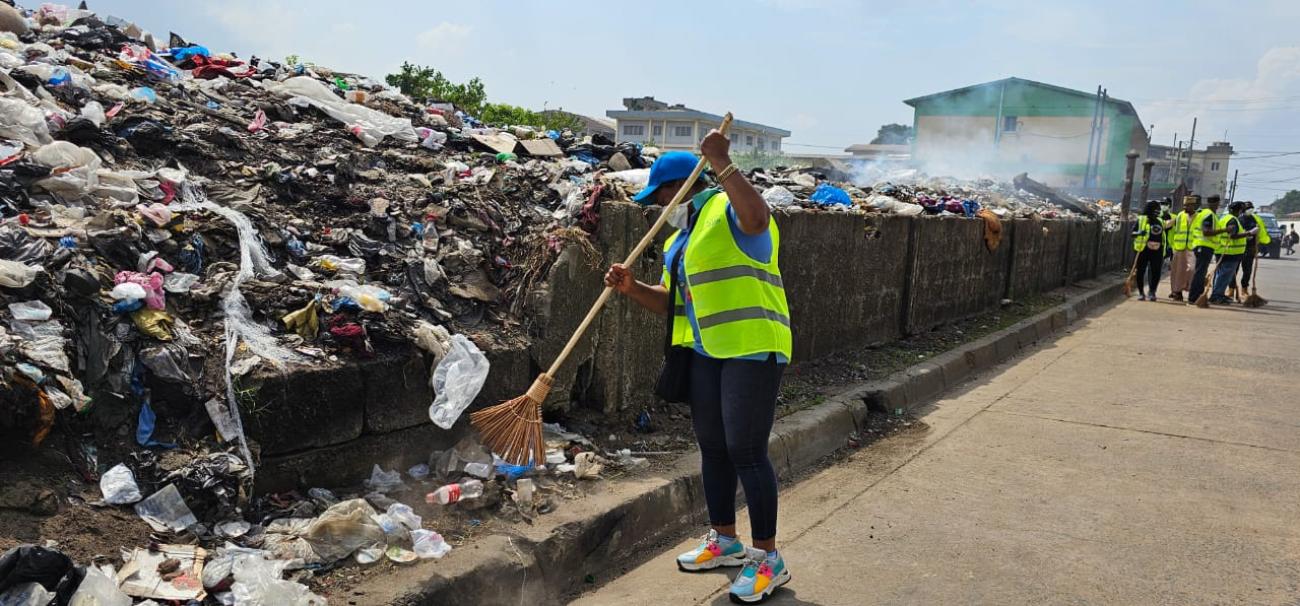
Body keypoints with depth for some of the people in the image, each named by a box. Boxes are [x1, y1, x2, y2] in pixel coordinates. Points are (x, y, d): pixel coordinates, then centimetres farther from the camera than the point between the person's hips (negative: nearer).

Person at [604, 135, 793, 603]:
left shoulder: (727, 209, -9)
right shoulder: (681, 238, 19)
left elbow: (757, 217, -34)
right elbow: (670, 302, 19)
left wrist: (721, 163, -33)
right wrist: (632, 288, 2)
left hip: (752, 348, -9)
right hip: (705, 352, 9)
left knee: (745, 451, -7)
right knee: (712, 447, 14)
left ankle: (768, 559, 7)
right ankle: (724, 541, 30)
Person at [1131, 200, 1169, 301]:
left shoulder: (1160, 221, 15)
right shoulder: (1141, 220, 0)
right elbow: (1133, 233, -2)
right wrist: (1139, 233, -25)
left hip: (1157, 251, 4)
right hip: (1144, 250, -4)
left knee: (1156, 272, 2)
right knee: (1140, 271, -2)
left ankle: (1152, 292, 16)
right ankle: (1141, 293, 9)